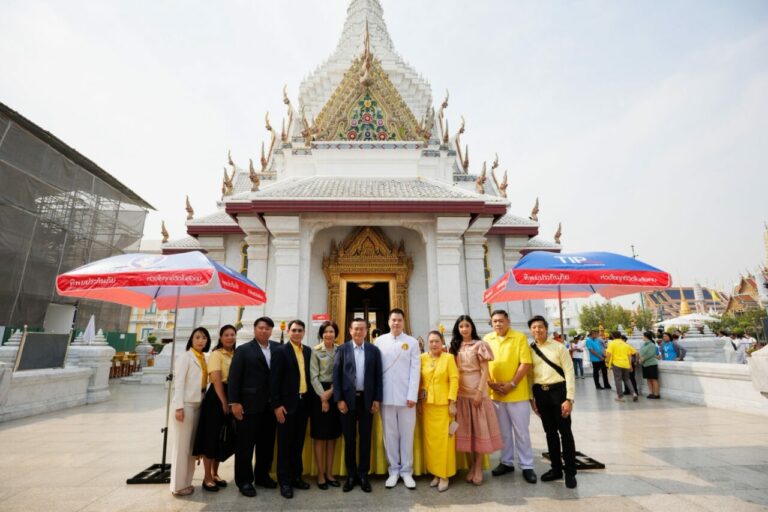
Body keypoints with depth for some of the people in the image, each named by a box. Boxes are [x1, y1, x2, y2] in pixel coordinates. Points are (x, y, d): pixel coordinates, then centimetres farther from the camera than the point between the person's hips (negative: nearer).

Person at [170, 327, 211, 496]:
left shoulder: (203, 359, 11)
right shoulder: (185, 357, -8)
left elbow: (203, 383, 12)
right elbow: (179, 382, -13)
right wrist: (178, 406, -19)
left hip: (198, 404, 7)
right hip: (186, 404, -7)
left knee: (192, 444, 12)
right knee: (182, 444, 0)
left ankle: (186, 481, 23)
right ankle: (178, 485, 11)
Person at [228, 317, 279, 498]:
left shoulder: (277, 348, 4)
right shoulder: (243, 350, -4)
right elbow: (234, 377, -7)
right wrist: (234, 402, -12)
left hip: (270, 405, 4)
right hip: (249, 405, -4)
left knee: (267, 443, 15)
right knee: (245, 444, 7)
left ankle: (262, 476, 32)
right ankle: (244, 481, 23)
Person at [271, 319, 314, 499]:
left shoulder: (308, 351, 8)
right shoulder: (280, 351, -7)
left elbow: (309, 375, 9)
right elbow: (274, 380, -10)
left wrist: (311, 399, 4)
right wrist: (277, 405, -14)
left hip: (304, 402, 5)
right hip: (287, 403, -5)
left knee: (298, 442, 15)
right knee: (285, 443, 6)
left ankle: (296, 476, 28)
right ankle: (285, 481, 19)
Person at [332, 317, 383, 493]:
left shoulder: (374, 350, 2)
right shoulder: (342, 349, 0)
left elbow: (378, 376, 2)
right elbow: (336, 375, -2)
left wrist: (377, 399, -2)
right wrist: (339, 399, -8)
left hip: (367, 399, 1)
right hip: (348, 399, 0)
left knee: (365, 438, 9)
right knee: (349, 438, 9)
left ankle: (363, 474, 23)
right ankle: (351, 475, 24)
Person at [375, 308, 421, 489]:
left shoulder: (412, 342, 3)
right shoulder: (380, 341, 4)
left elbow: (415, 370, -1)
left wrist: (412, 395, -8)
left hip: (406, 396, 0)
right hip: (386, 396, 1)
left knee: (407, 434, 7)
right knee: (390, 434, 9)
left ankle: (406, 471, 21)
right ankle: (393, 470, 23)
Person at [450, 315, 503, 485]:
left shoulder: (479, 345, -3)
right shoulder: (454, 347, 9)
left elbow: (485, 370, -7)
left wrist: (480, 391, -14)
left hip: (476, 389, -4)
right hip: (460, 391, 4)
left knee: (479, 427, 2)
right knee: (465, 428, 8)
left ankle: (479, 467, 13)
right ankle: (472, 464, 20)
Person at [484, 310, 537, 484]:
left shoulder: (520, 337, -7)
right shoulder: (487, 339, 4)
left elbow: (525, 364, -11)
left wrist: (512, 384, -16)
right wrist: (490, 382, -7)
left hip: (517, 393, -3)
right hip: (495, 393, 3)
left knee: (521, 431, 7)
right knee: (503, 431, 16)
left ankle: (526, 466, 21)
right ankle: (507, 462, 30)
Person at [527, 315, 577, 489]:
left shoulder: (559, 347, -5)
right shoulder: (529, 350, 4)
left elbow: (569, 373, -7)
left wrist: (569, 398, -13)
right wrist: (531, 397, 5)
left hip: (557, 391, -3)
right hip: (540, 393, 3)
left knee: (565, 432, 5)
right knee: (550, 432, 14)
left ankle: (570, 472, 19)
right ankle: (556, 468, 28)